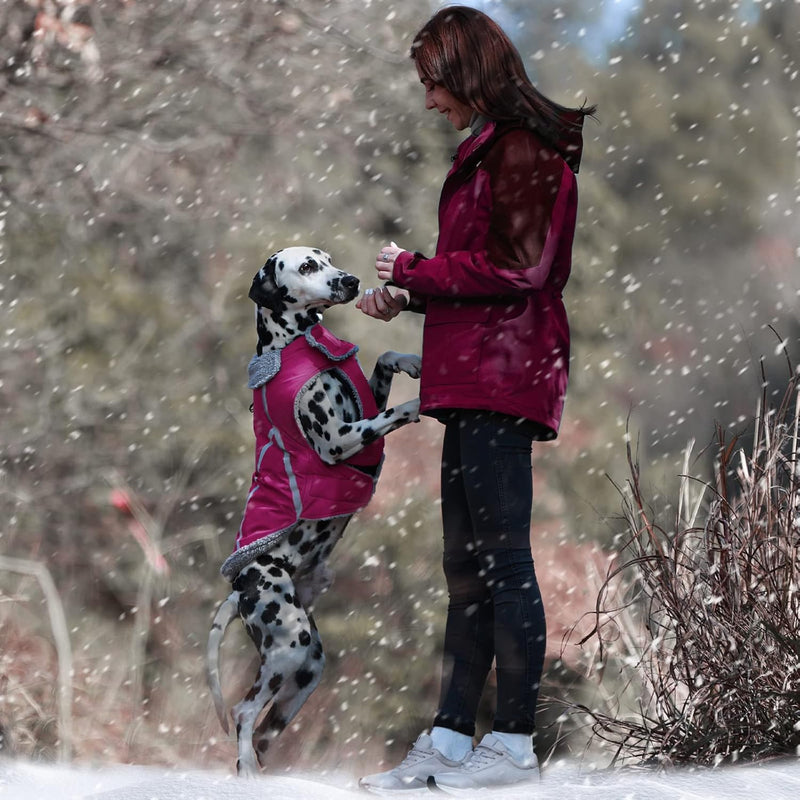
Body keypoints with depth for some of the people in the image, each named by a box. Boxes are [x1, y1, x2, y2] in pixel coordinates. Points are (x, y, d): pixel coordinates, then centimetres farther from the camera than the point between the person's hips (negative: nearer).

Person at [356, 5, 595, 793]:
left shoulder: (523, 150, -11)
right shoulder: (488, 151, 20)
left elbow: (515, 269, -18)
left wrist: (413, 270, -8)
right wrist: (406, 299, 13)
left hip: (502, 381, -11)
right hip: (473, 380, 11)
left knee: (502, 558, -6)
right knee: (465, 566, 11)